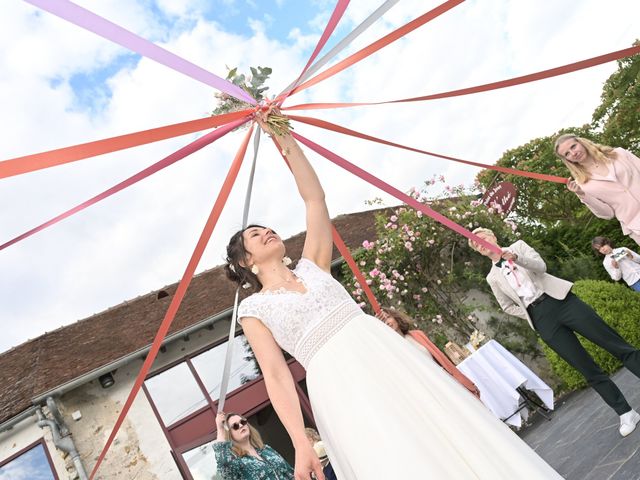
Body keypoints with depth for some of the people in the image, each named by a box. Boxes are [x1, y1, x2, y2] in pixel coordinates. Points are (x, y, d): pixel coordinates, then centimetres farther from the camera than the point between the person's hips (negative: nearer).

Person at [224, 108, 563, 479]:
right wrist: (301, 443, -11)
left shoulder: (312, 267, 17)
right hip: (340, 385, -3)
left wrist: (285, 139, 12)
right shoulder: (254, 308, 8)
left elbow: (315, 199, 13)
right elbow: (276, 375, -1)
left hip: (388, 354, 4)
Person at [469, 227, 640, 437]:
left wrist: (515, 257, -21)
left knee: (615, 343, -3)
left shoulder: (517, 246, 10)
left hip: (560, 300, 0)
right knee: (589, 370, -1)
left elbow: (541, 266, -5)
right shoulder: (493, 277, 12)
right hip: (541, 319, 0)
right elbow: (508, 306, 17)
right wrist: (533, 316, 5)